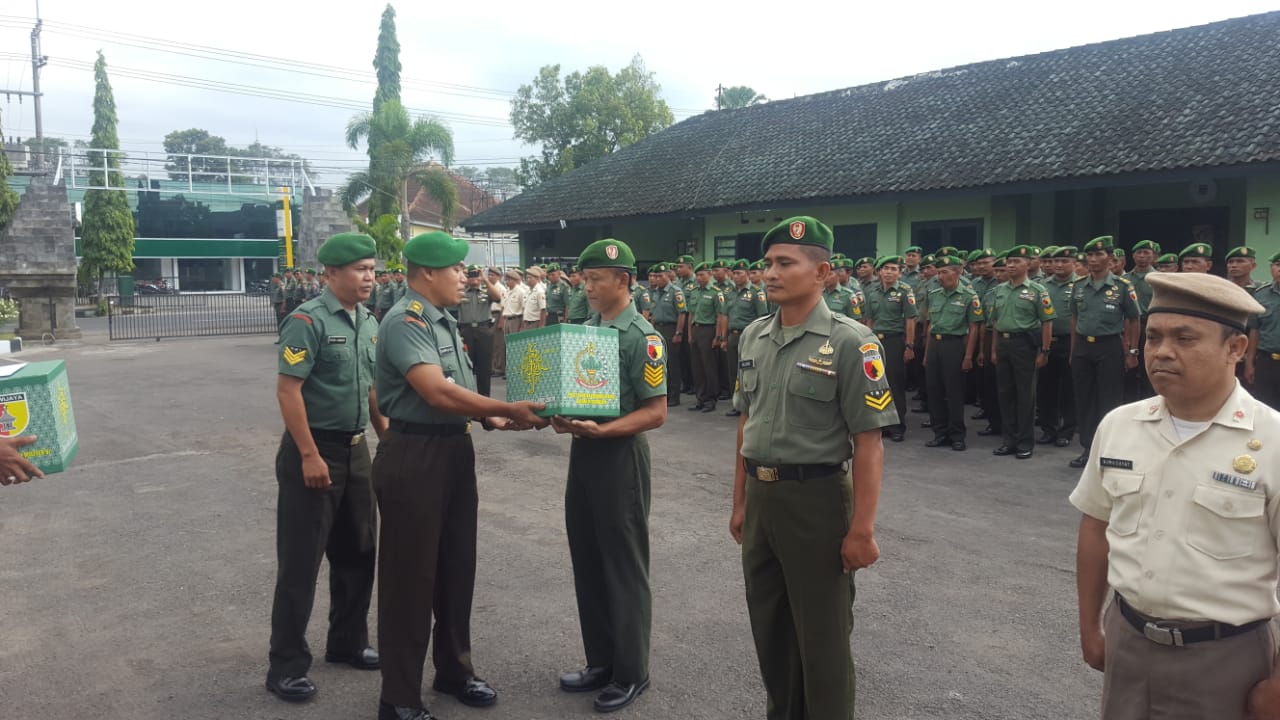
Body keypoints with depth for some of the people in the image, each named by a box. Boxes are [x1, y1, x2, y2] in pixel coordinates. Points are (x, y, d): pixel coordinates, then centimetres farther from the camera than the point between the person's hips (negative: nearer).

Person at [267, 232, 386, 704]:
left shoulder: (369, 323, 8)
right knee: (301, 560, 1)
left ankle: (347, 643, 33)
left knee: (357, 552, 16)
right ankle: (287, 665, 13)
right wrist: (310, 455, -21)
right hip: (313, 450, -7)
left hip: (355, 449, 8)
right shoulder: (309, 320, -15)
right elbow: (287, 390, -19)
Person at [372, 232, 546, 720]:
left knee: (456, 566, 19)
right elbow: (436, 392, -27)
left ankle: (453, 669, 37)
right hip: (414, 456, -9)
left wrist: (492, 419, 2)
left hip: (455, 450, 9)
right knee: (410, 574, 3)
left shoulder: (444, 321, 13)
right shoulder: (405, 320, -17)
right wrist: (507, 409, -23)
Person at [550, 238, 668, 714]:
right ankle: (600, 662, 30)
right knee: (588, 564, 15)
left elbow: (656, 412, -17)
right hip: (582, 451, 8)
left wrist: (602, 430, -27)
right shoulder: (585, 328, 9)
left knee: (624, 568, 4)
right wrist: (562, 417, -3)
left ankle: (630, 674, 19)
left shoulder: (641, 337, -14)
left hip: (620, 455, -8)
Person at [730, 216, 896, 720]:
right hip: (760, 498, 6)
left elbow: (868, 443, -15)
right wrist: (740, 503, 16)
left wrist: (861, 530, -17)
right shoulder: (754, 336, 6)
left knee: (822, 635, 8)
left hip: (816, 500, -6)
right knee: (768, 626, 19)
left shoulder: (850, 342, -14)